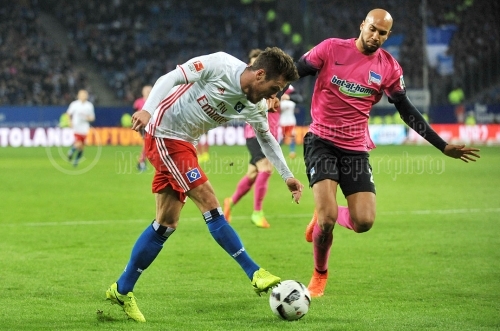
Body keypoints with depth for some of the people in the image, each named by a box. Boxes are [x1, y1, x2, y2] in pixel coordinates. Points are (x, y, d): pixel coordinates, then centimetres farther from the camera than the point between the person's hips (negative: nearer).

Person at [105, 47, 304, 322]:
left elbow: (266, 138, 17)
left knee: (167, 223, 7)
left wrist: (286, 175, 16)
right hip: (164, 134, -8)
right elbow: (170, 79, -18)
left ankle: (122, 290, 16)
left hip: (183, 144, 8)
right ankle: (255, 273, -11)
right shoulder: (220, 66, -21)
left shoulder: (255, 106, 0)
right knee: (208, 202, -13)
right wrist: (148, 110, -29)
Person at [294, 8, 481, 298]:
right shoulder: (331, 49, -6)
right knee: (328, 216, -17)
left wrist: (443, 146, 6)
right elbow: (293, 73, 0)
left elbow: (407, 111, 8)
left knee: (364, 222, -12)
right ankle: (320, 275, 10)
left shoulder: (389, 68, 1)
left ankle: (325, 215, 23)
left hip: (356, 149, 3)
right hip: (321, 141, -3)